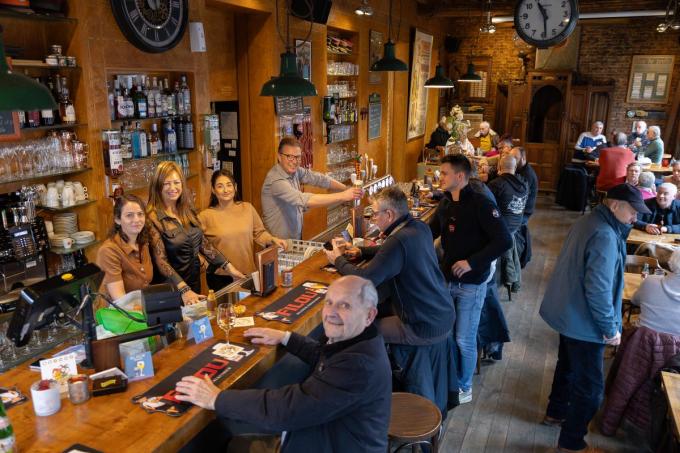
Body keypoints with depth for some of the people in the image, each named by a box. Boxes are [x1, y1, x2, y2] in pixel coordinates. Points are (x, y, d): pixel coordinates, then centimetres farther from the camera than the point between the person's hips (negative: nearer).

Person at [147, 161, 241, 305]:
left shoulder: (188, 212, 2)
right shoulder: (153, 218, -17)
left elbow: (204, 243, 9)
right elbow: (161, 261, -22)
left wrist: (227, 266, 2)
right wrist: (184, 290, -32)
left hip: (194, 280, 6)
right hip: (171, 288, -6)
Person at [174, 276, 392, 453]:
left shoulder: (359, 365, -33)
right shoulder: (354, 340, -4)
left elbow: (286, 409, -32)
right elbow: (323, 354, 19)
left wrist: (216, 399, -24)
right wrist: (285, 337, 12)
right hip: (329, 435, 8)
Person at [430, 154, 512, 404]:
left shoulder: (480, 204, -18)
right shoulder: (446, 203, 6)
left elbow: (504, 240, -23)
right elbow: (429, 233, 16)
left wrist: (472, 262, -25)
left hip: (471, 284, -7)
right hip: (447, 279, 7)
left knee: (464, 340, 5)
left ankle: (464, 388, 26)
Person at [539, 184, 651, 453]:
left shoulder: (589, 221, 4)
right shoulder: (604, 236, -27)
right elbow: (598, 289, -28)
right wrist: (610, 328, -20)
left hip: (569, 314, 10)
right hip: (584, 322, -10)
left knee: (568, 366, 28)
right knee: (590, 387, 4)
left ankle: (556, 412, 47)